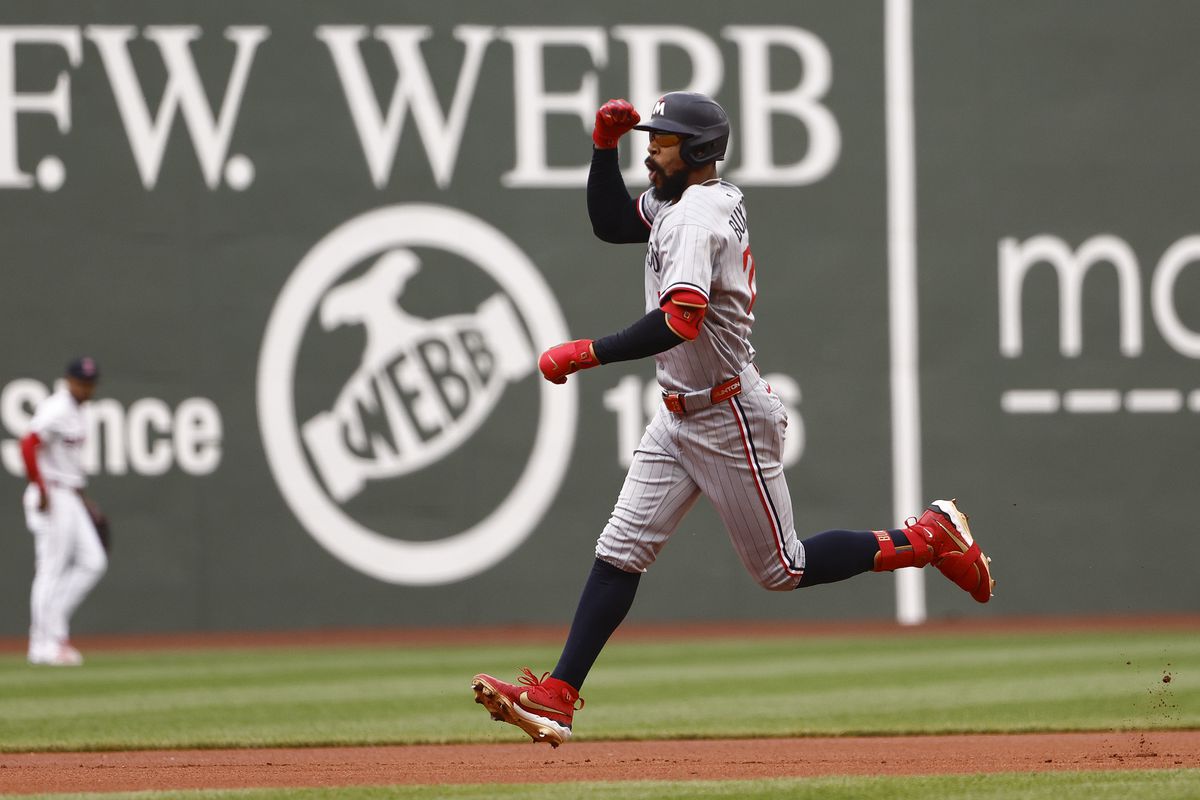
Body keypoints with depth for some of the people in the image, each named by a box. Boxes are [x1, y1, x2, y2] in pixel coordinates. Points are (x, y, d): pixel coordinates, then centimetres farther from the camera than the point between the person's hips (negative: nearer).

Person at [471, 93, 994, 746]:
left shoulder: (699, 216, -23)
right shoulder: (674, 201, 7)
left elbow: (680, 322, -35)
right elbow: (609, 222, 22)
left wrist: (585, 354, -34)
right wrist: (605, 145, 7)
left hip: (729, 421, -9)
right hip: (680, 417, 9)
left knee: (783, 570, 3)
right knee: (621, 550, 0)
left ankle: (927, 538, 18)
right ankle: (556, 698, -3)